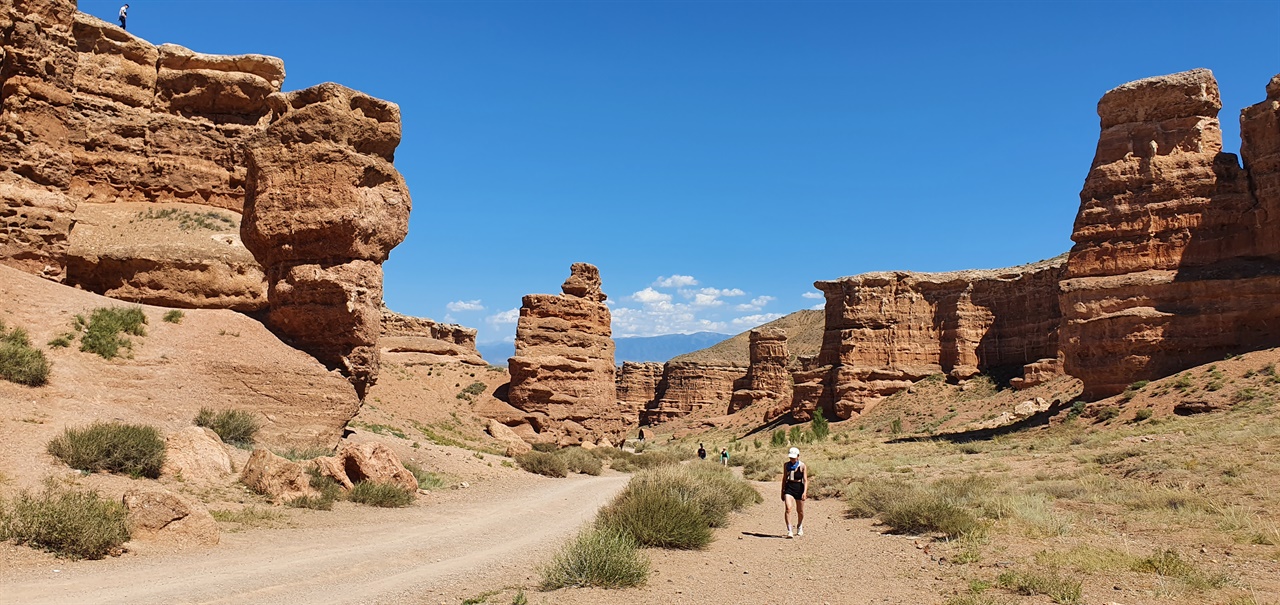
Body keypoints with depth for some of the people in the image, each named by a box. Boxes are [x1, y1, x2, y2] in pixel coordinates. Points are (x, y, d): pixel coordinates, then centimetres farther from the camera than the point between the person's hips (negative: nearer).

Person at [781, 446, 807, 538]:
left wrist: (805, 492, -18)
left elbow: (805, 480, -6)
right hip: (789, 487, 1)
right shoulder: (786, 465, 7)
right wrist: (782, 492, 16)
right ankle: (789, 531, -18)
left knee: (800, 511, 13)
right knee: (788, 508, -18)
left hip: (799, 487, -1)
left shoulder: (802, 466, -3)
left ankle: (799, 528, 40)